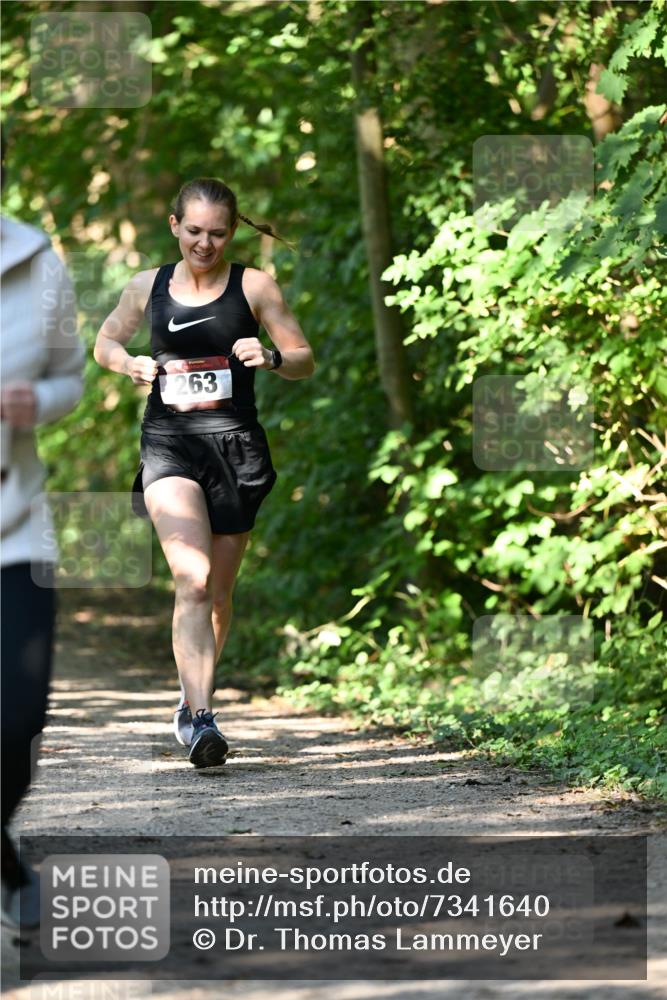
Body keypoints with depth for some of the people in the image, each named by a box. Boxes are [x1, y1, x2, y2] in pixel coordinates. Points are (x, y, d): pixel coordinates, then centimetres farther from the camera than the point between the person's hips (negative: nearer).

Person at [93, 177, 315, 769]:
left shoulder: (253, 287, 1)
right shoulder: (148, 287, 6)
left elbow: (305, 361, 6)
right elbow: (105, 342, 21)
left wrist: (271, 357, -16)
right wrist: (129, 364, -1)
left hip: (235, 446, 1)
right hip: (168, 443, -1)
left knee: (219, 592, 11)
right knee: (192, 580, -19)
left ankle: (195, 700, 34)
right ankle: (201, 719, -28)